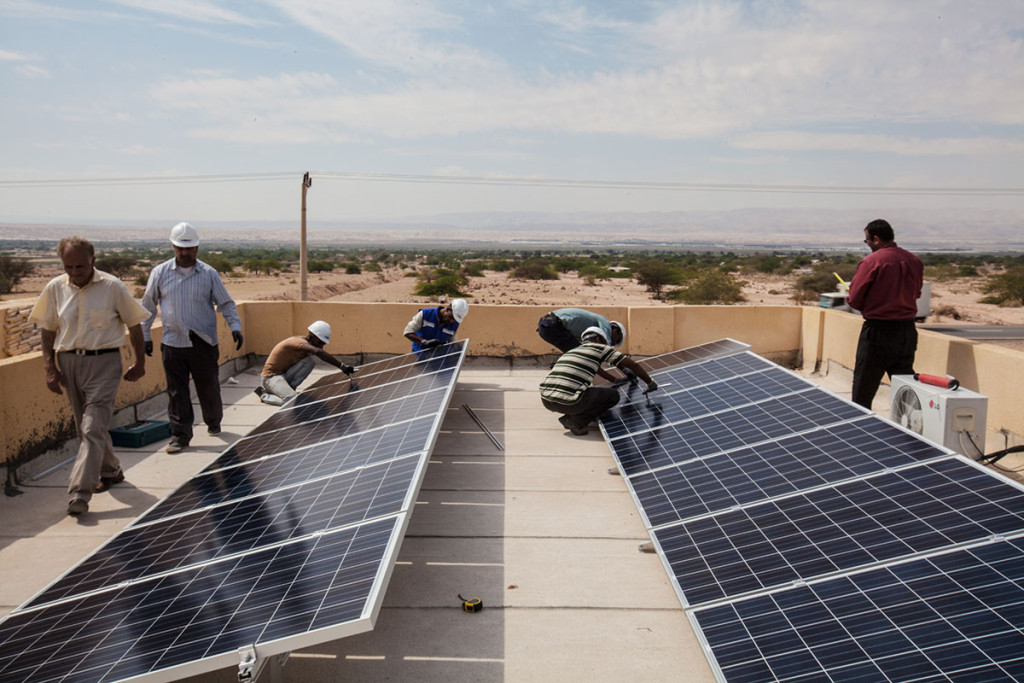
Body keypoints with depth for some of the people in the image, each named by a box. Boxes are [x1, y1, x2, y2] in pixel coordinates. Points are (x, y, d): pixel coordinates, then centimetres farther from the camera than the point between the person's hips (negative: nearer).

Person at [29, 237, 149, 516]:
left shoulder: (112, 287, -7)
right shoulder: (55, 288, 2)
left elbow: (134, 324, 3)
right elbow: (47, 330, 11)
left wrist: (140, 362, 6)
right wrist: (50, 368, 5)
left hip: (103, 361, -4)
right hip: (68, 361, 5)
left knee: (93, 429, -11)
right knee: (86, 427, 15)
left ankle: (79, 493, -11)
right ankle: (110, 471, 36)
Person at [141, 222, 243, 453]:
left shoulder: (209, 274, 3)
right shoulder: (160, 273, 4)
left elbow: (225, 303, 7)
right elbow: (148, 306, 12)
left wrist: (235, 326, -7)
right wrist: (146, 336, 11)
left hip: (204, 343, 0)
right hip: (173, 344, 0)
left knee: (209, 388, 10)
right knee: (176, 392, 2)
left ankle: (213, 422, 35)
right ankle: (180, 436, 11)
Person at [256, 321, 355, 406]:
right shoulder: (298, 341, -25)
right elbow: (318, 352, -43)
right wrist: (342, 366, -46)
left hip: (284, 374, 8)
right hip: (271, 376, -8)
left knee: (310, 361, -13)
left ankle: (286, 389, -3)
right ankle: (265, 395, -3)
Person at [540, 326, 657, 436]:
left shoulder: (570, 351, 29)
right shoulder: (600, 348, 12)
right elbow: (632, 364, 11)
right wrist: (650, 383, 24)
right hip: (569, 402, -7)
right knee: (613, 395, 13)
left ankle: (572, 418, 11)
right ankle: (575, 420, 0)